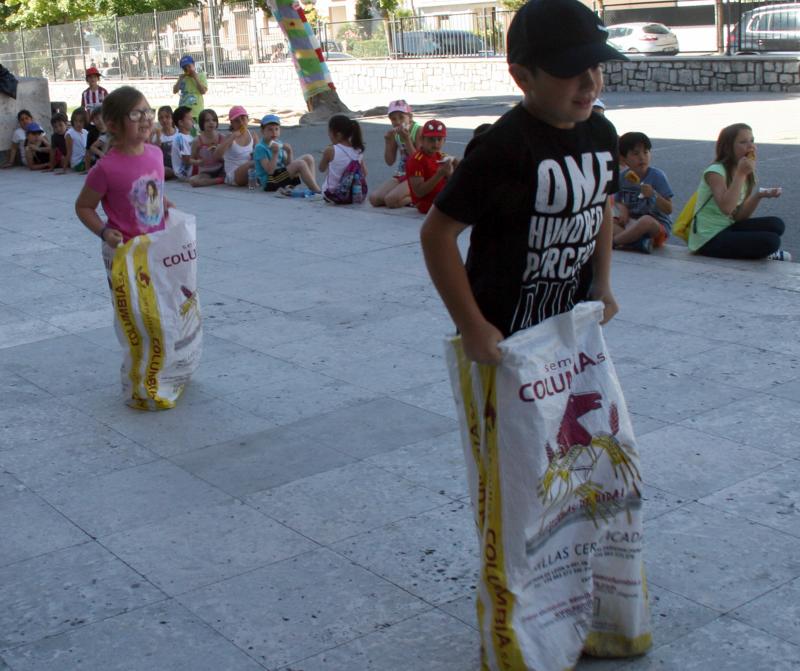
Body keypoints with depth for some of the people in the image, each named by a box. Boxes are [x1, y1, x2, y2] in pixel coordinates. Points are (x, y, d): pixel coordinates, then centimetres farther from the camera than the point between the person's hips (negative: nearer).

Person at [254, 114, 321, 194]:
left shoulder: (279, 144, 11)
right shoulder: (260, 148, -13)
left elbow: (288, 165, 10)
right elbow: (270, 171, -21)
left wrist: (289, 153, -8)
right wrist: (275, 153, -26)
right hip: (270, 182, -9)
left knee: (308, 158, 2)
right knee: (300, 164, -23)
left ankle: (313, 187, -12)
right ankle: (317, 191, -21)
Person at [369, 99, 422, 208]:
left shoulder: (419, 131, -13)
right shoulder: (394, 133, 5)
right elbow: (389, 162, 7)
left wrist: (407, 139, -24)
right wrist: (388, 141, -7)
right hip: (400, 175, 7)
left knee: (391, 200, -28)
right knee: (374, 198, -11)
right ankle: (409, 196, 4)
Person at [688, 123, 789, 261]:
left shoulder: (743, 173, 8)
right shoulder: (715, 171, -15)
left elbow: (739, 217, 5)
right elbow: (726, 208, -31)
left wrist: (758, 195, -10)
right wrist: (741, 174, -26)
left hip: (727, 230, 8)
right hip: (708, 241, -8)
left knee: (776, 225, -8)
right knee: (770, 241, -20)